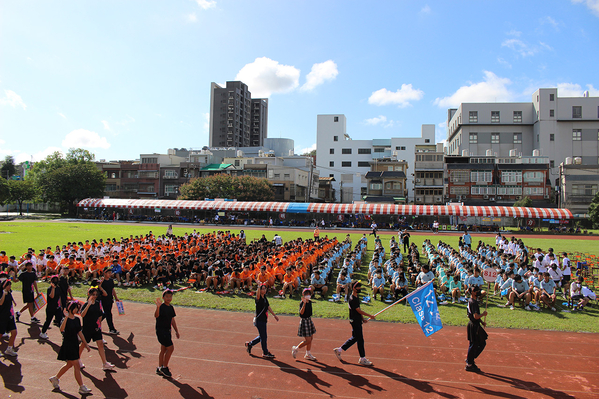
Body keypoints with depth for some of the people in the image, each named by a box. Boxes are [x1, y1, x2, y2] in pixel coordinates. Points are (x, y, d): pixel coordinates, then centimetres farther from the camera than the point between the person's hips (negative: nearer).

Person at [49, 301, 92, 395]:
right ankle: (82, 388, 2)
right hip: (67, 344, -8)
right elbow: (62, 329, -37)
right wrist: (66, 317, -44)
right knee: (76, 365, -5)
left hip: (75, 344, 8)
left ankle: (55, 378, 41)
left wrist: (86, 344, 14)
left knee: (69, 364, 20)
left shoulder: (77, 319, 5)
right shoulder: (65, 320, -16)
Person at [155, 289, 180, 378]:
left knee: (163, 350, 15)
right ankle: (164, 367, 6)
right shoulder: (162, 307, -17)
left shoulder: (171, 307, 8)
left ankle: (160, 368, 28)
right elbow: (156, 315, -37)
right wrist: (158, 307, -56)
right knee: (170, 348, -9)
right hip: (161, 330, -8)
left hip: (167, 331, 8)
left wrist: (176, 331, 18)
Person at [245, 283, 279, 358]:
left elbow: (268, 307, 22)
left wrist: (274, 315, 29)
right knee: (263, 337, 0)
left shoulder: (265, 298, 9)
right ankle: (265, 353, 13)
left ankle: (249, 344, 35)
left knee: (262, 336, 18)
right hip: (259, 320, -9)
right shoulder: (258, 298, -15)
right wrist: (259, 286, -51)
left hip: (264, 320, 9)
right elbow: (258, 294, -41)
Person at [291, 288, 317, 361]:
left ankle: (308, 354, 24)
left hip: (309, 320, 8)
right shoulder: (302, 302, -17)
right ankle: (295, 349, 13)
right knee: (308, 340, -7)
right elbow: (301, 312, -32)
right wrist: (304, 303, -41)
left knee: (310, 338, 12)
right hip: (304, 321, -8)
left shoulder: (310, 302, 7)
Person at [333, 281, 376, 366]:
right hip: (355, 321, -9)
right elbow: (359, 310, -19)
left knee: (355, 338, 15)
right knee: (360, 339, -1)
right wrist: (370, 316, -12)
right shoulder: (352, 299, -21)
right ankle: (362, 359, 11)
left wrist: (363, 319, 12)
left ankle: (339, 350, 25)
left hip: (358, 320, 9)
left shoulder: (357, 296, 9)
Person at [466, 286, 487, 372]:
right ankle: (469, 365, 10)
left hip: (474, 324, 10)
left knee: (482, 343, 17)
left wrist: (481, 322, 15)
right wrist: (483, 314, -10)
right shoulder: (473, 302, -21)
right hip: (474, 326, -10)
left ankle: (470, 360, 23)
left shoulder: (471, 300, 11)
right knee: (473, 345, -1)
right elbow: (476, 316, -27)